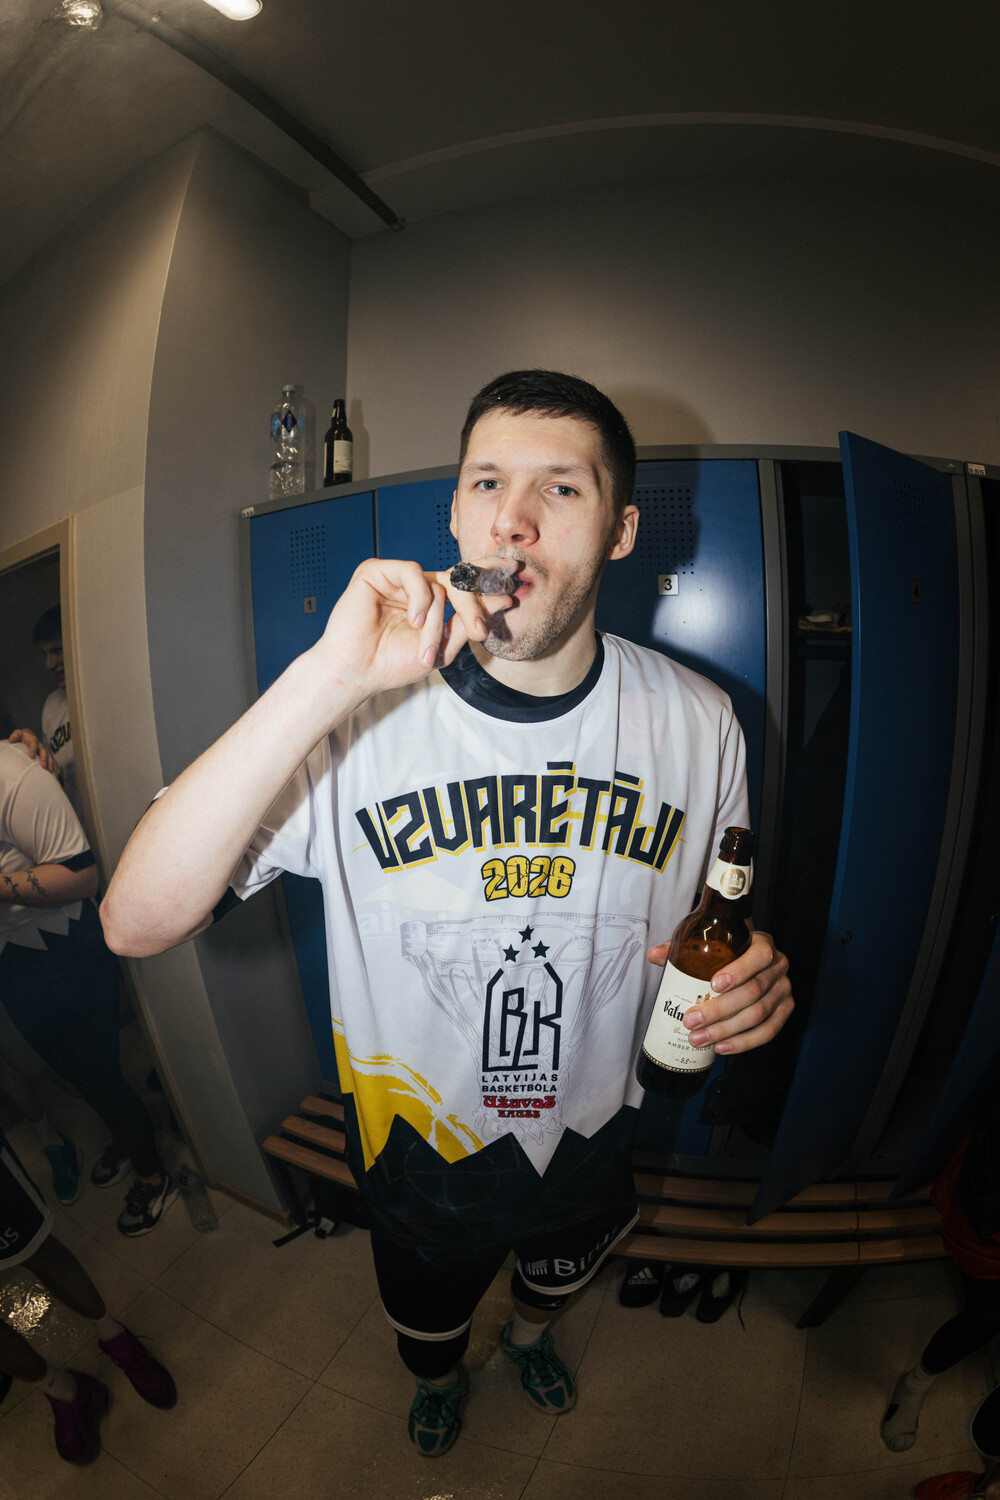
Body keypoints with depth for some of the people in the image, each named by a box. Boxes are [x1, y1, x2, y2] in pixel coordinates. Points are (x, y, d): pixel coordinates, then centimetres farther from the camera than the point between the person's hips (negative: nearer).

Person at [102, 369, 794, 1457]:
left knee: (557, 1279, 37)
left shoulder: (697, 722, -18)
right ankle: (440, 1380, 72)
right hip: (416, 1144, -1)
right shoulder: (358, 712, -27)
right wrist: (326, 678, -45)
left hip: (587, 1134, 2)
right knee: (426, 1322, 33)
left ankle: (529, 1338, 76)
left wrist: (751, 978, -26)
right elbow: (137, 922, -35)